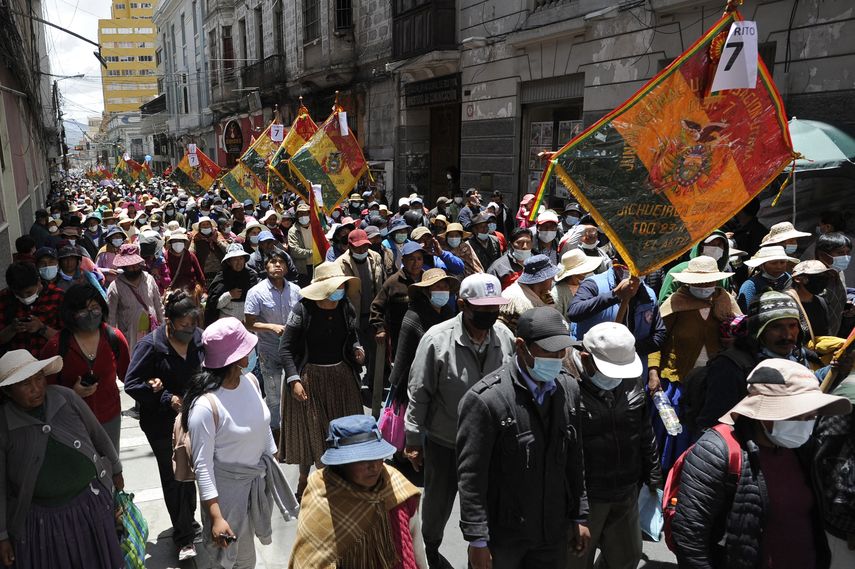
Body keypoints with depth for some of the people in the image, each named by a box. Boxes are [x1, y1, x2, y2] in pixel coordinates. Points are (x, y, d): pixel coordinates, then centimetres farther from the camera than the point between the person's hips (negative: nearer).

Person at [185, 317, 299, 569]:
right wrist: (216, 517, -22)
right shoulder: (205, 405, -28)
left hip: (261, 477, 7)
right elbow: (203, 466, -23)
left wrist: (273, 463, 16)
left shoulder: (251, 381, -8)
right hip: (230, 487, -6)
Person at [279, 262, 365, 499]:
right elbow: (285, 349, -13)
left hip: (341, 376, 4)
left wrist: (358, 349, -9)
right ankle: (304, 479, 32)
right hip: (309, 377, -4)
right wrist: (294, 379, -22)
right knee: (308, 429, 10)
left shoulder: (346, 308, -5)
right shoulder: (302, 310, -17)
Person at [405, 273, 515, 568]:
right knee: (439, 503, 20)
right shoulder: (437, 339, -21)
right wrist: (413, 441, -9)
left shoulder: (505, 336, -10)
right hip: (443, 443, -2)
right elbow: (419, 394, -13)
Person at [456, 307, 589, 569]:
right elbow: (471, 477, -17)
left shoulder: (569, 387, -2)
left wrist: (579, 516, 9)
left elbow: (575, 460, 6)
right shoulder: (484, 399, -22)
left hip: (554, 531, 5)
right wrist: (477, 540, -15)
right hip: (502, 535, -5)